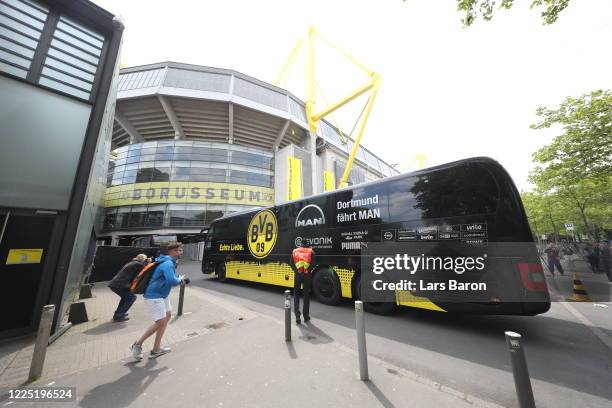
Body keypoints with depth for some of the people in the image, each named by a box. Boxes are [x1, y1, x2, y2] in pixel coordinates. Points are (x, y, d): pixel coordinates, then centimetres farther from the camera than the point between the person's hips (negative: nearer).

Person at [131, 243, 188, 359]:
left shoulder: (170, 262, 8)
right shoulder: (168, 264, -24)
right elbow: (172, 281, -34)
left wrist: (180, 279, 1)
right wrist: (180, 280, -14)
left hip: (162, 295, 11)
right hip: (153, 296, -11)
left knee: (168, 315, 14)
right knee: (160, 322, -8)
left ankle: (156, 349, 23)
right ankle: (137, 344, 16)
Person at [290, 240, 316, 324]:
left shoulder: (294, 251, 6)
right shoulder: (311, 251, 2)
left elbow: (291, 264, -2)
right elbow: (313, 264, -9)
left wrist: (297, 271, 2)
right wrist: (308, 271, 0)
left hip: (297, 275, 1)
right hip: (307, 275, -1)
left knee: (296, 295, 14)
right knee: (306, 295, 13)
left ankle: (297, 317, 9)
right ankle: (306, 317, 20)